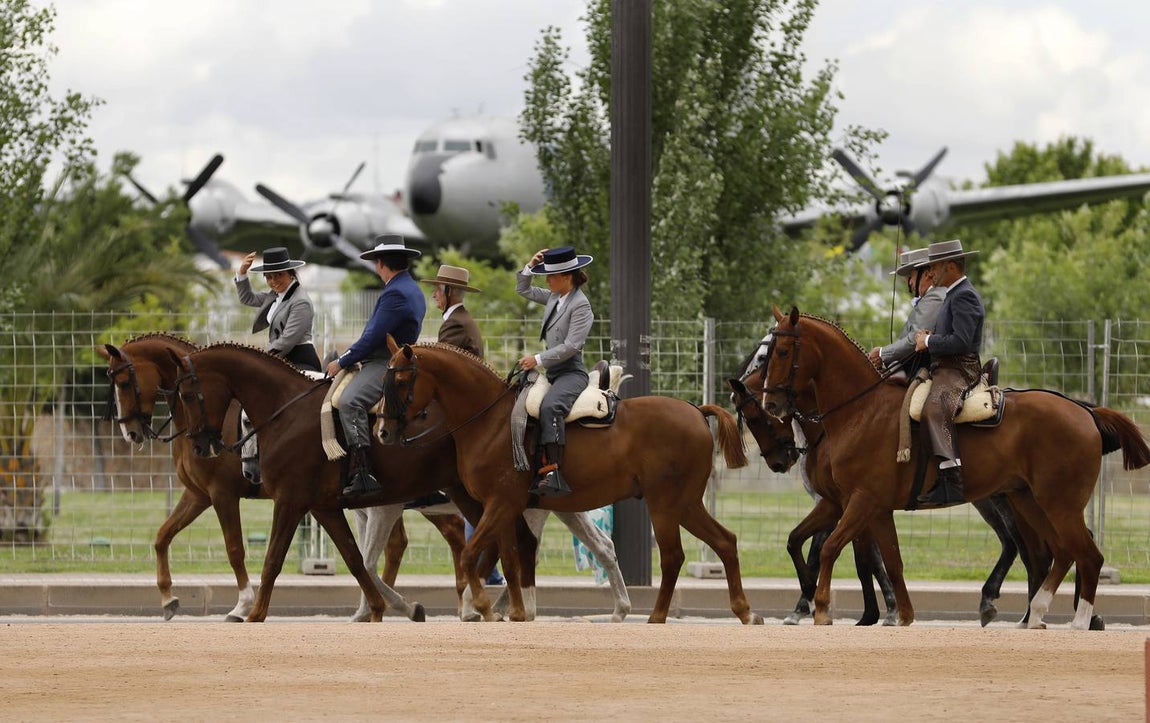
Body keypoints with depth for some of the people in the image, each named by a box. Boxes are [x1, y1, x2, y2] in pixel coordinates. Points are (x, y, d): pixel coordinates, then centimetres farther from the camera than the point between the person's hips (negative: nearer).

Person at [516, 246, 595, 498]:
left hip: (571, 373, -10)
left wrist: (538, 359, -19)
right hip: (552, 372, 10)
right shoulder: (553, 298, 13)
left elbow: (570, 346, -18)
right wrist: (531, 266, 11)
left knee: (549, 406, -35)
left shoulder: (580, 305, -12)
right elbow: (523, 289, 27)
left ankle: (554, 471, -45)